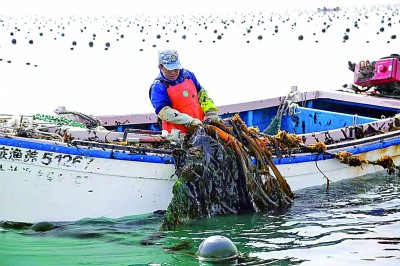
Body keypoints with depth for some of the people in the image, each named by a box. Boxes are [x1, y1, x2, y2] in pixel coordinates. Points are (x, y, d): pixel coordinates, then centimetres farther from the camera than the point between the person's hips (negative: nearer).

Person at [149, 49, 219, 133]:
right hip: (179, 132, -6)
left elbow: (201, 92, 25)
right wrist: (190, 121, -24)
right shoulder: (158, 87, -5)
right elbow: (164, 112, -16)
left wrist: (211, 111, 8)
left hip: (201, 124, 6)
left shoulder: (187, 74, 14)